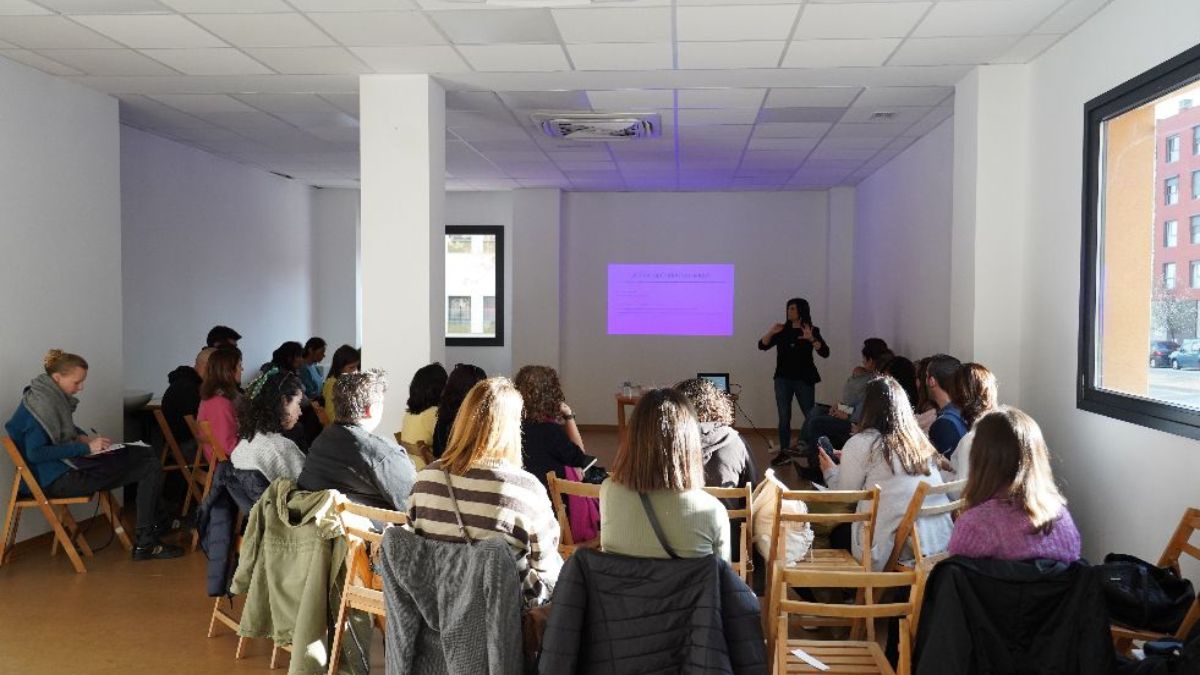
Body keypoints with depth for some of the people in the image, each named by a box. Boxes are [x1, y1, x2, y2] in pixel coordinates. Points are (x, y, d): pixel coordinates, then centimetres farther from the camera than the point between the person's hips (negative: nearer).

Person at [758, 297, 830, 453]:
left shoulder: (812, 331, -1)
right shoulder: (782, 330, 7)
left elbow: (825, 353, -12)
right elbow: (762, 346, 3)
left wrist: (811, 339, -27)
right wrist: (771, 332, -13)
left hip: (804, 379, -3)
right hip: (783, 379, 3)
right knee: (784, 418, 3)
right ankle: (784, 453, 8)